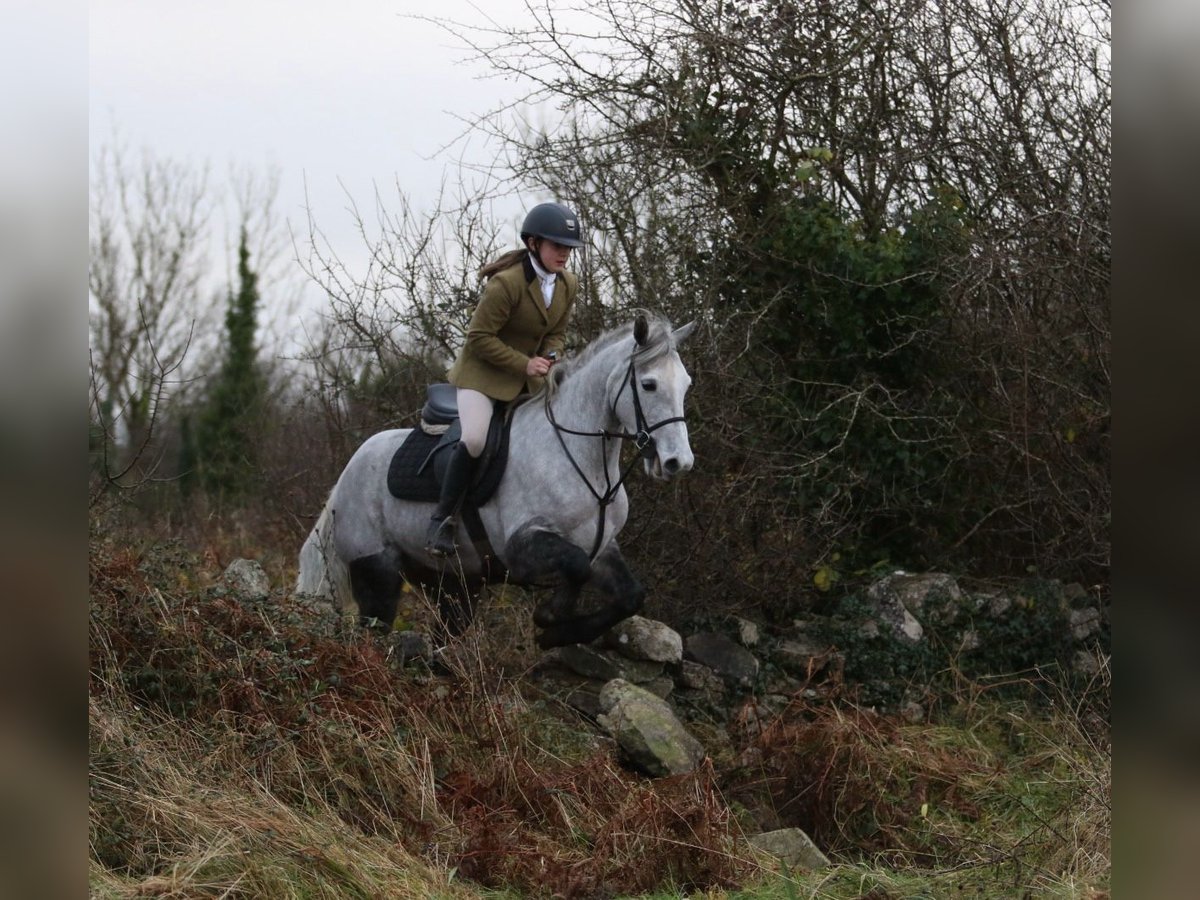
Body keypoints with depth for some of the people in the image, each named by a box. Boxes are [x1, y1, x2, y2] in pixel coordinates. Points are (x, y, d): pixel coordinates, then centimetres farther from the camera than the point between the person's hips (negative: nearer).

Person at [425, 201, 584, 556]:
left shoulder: (569, 286, 0)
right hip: (483, 372, -7)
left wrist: (550, 361, -10)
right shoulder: (506, 283, -23)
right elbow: (479, 338, -20)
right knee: (476, 438, -27)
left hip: (529, 379, 7)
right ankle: (442, 518, -14)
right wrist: (524, 364, -24)